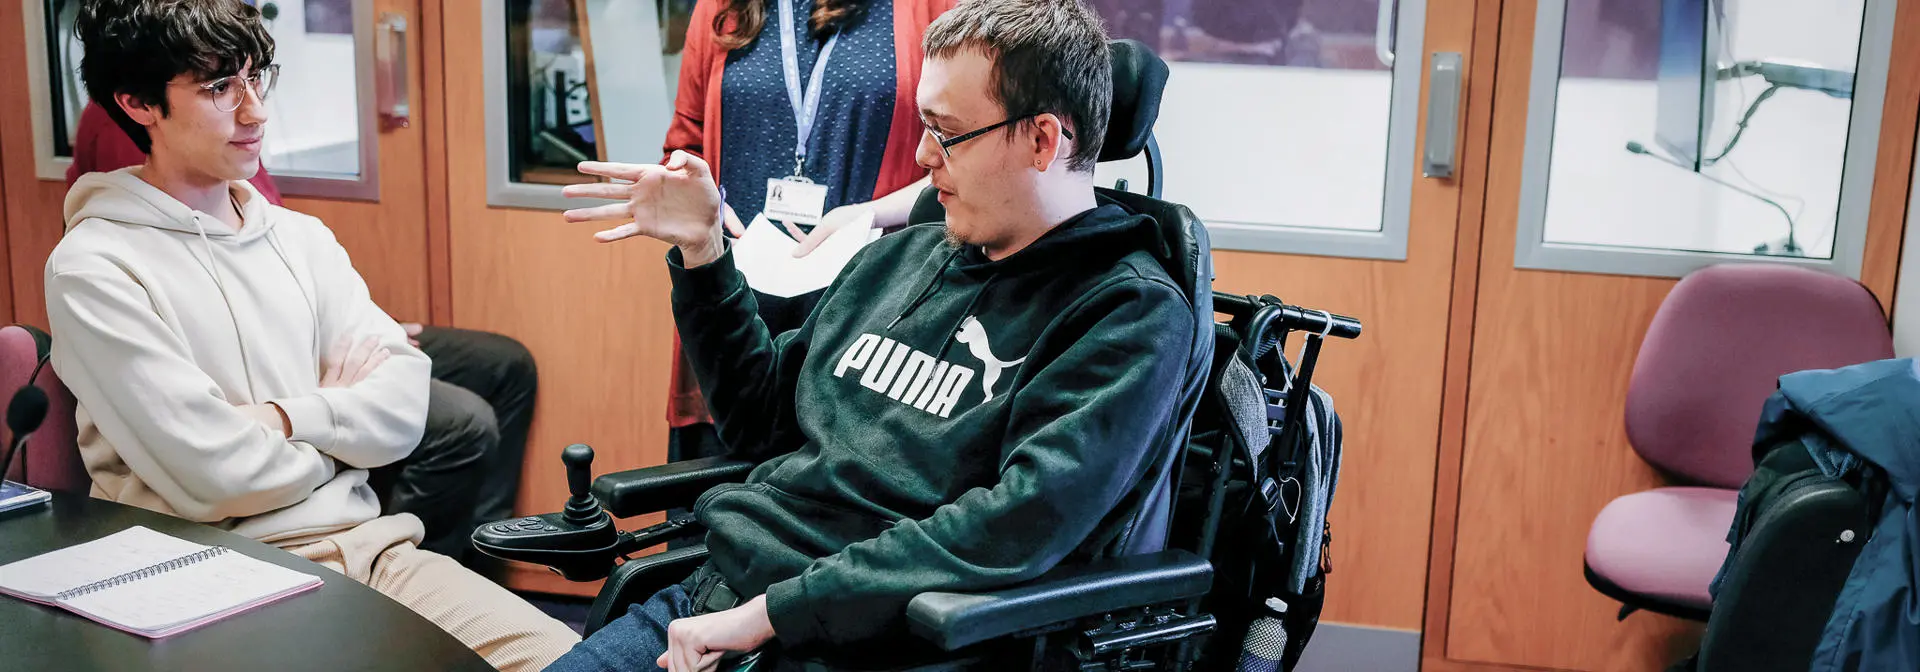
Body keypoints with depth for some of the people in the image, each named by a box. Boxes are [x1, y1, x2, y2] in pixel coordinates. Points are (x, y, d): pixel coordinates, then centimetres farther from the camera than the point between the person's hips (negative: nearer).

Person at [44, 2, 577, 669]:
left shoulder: (302, 238, 14)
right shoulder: (91, 269, -4)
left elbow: (403, 411, 5)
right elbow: (214, 476, -12)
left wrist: (284, 418, -12)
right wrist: (337, 418, 4)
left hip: (365, 543, 6)